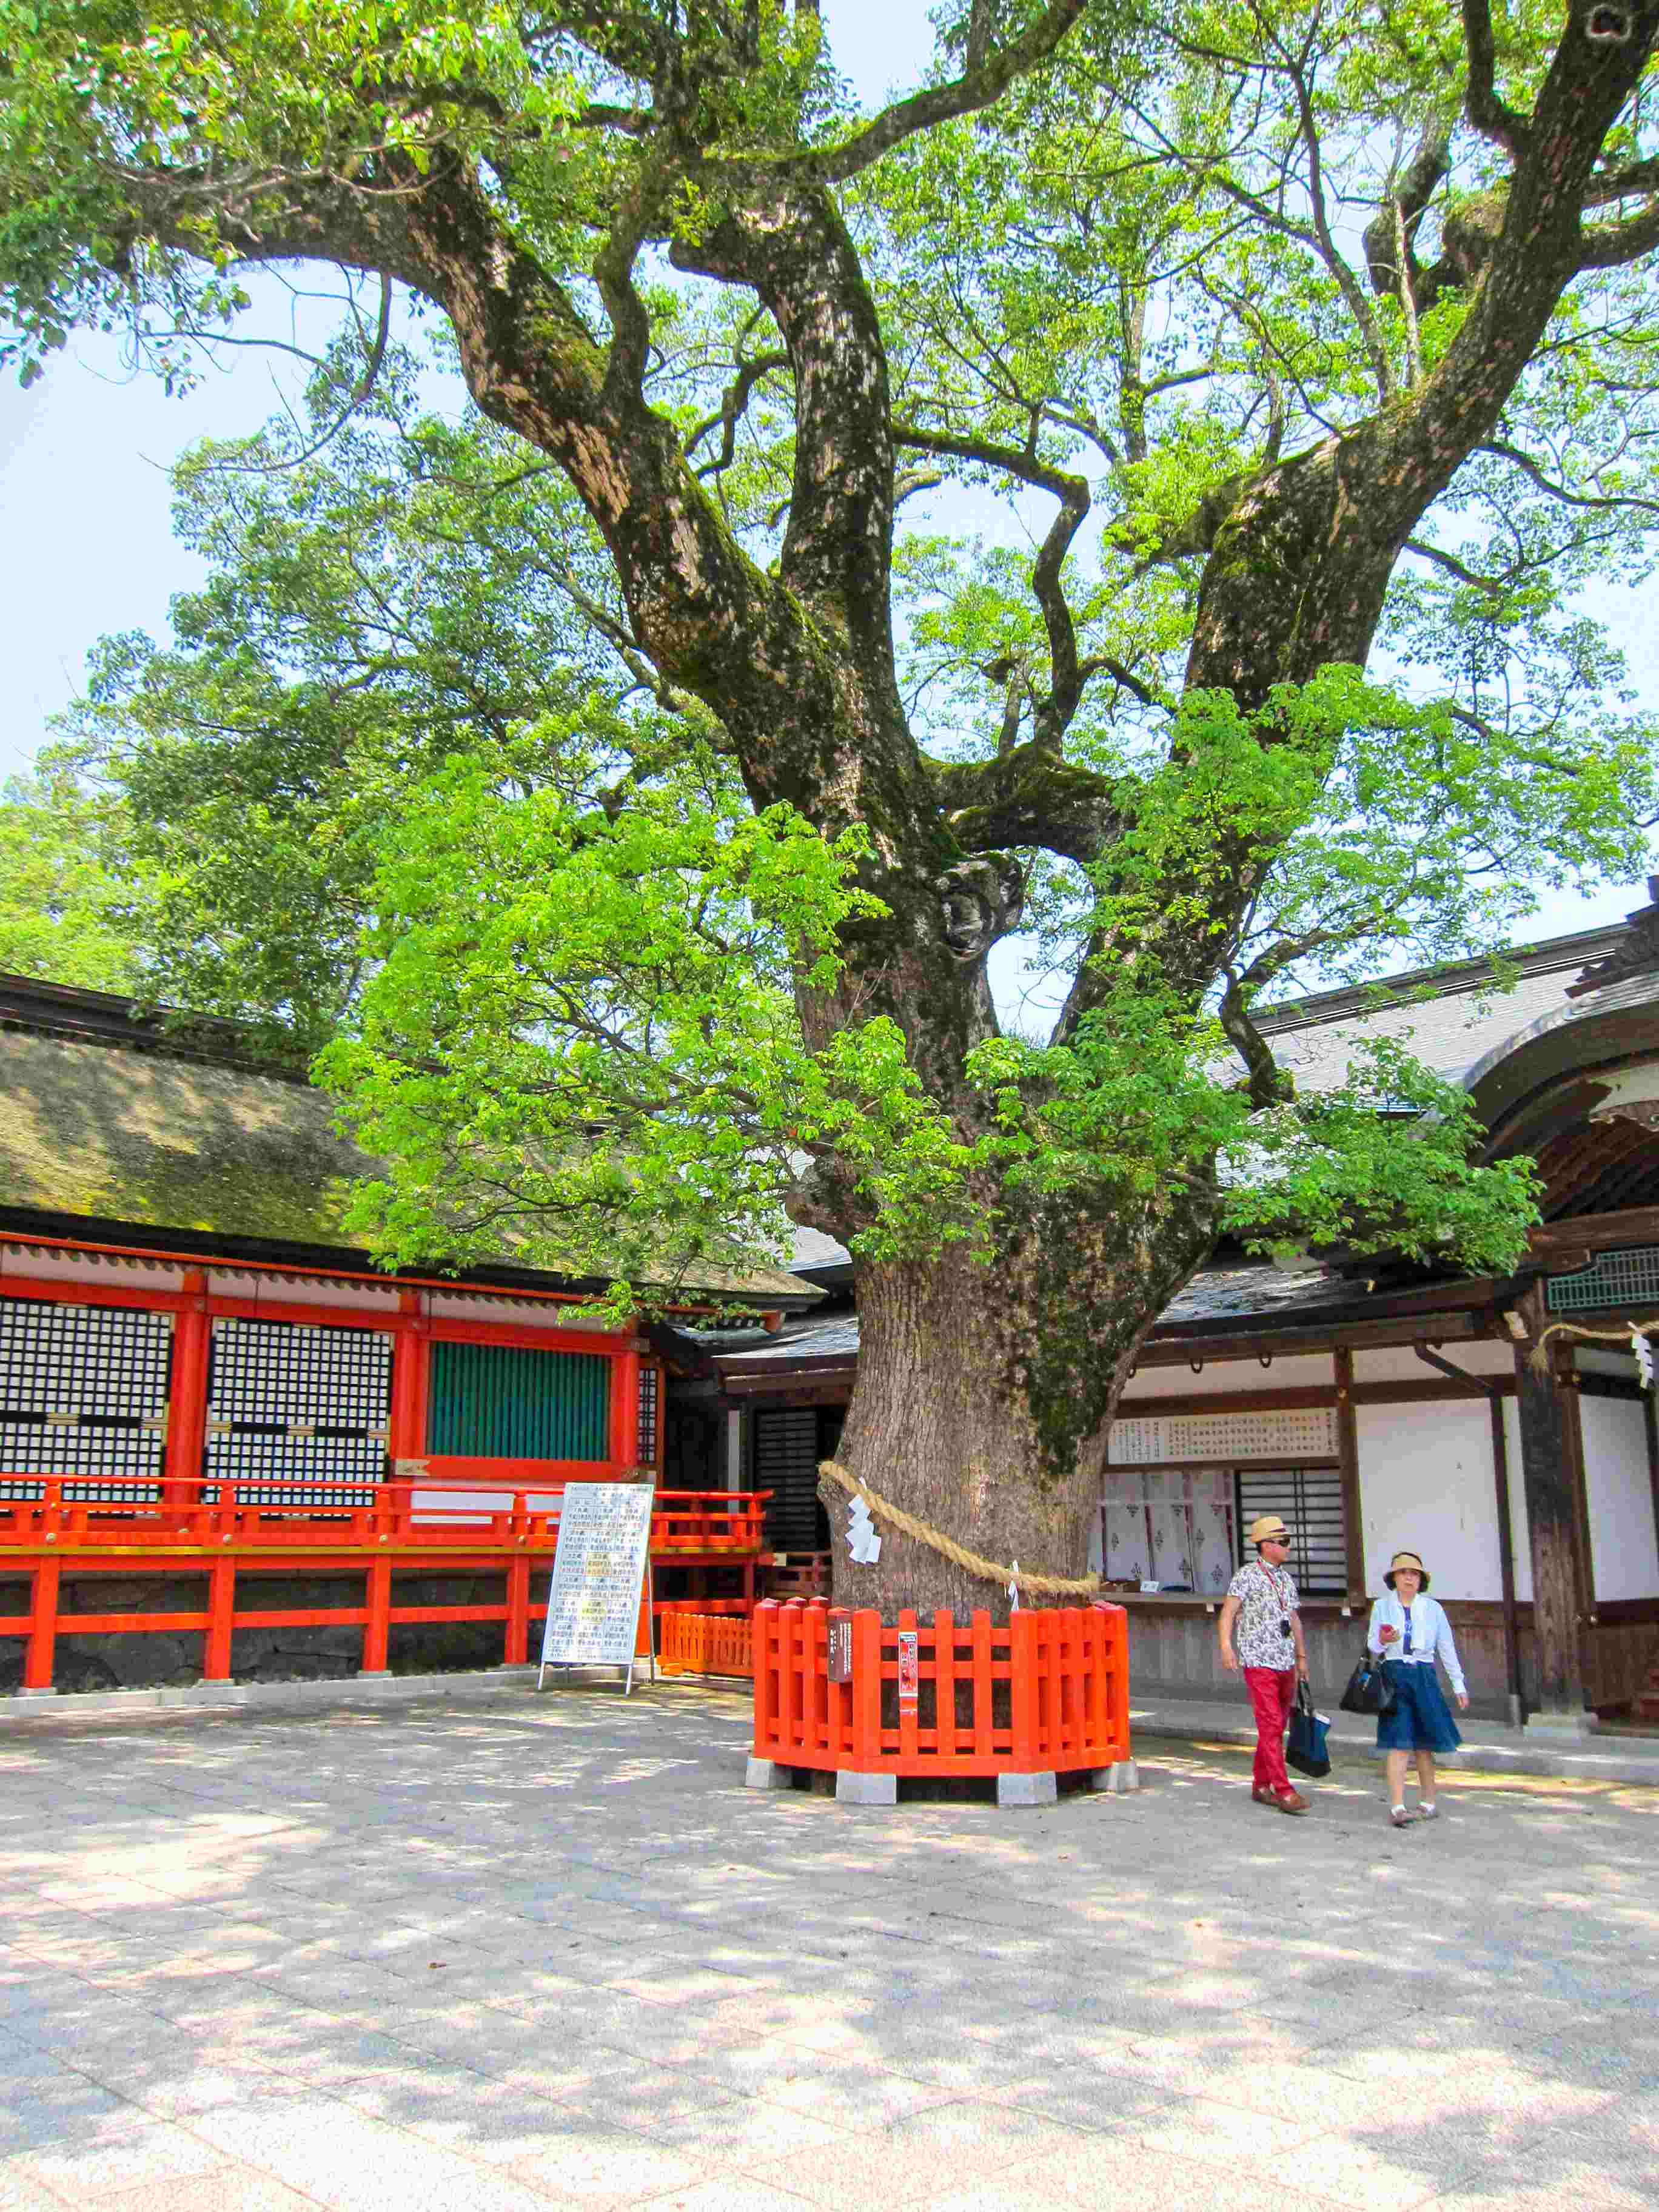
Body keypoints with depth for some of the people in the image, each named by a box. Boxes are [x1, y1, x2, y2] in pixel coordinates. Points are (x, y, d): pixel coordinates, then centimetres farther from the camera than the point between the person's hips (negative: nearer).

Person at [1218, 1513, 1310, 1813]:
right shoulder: (1247, 1576, -7)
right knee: (1271, 1726, -10)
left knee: (1277, 1726, 11)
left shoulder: (1287, 1579, 14)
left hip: (1285, 1663, 7)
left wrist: (1302, 1656, 20)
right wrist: (1226, 1647, -28)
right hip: (1259, 1662, -7)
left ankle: (1261, 1785, 21)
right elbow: (1228, 1612, -15)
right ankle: (1284, 1791, -10)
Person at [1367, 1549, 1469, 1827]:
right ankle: (1397, 1806, -13)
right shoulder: (1382, 1606, 7)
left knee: (1424, 1742, 7)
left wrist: (1459, 1686, 10)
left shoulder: (1432, 1609, 8)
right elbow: (1371, 1645, 8)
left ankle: (1428, 1801, 23)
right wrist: (1383, 1641, -16)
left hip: (1423, 1676, 1)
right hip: (1394, 1675, -1)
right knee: (1399, 1742, -10)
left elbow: (1447, 1648, 11)